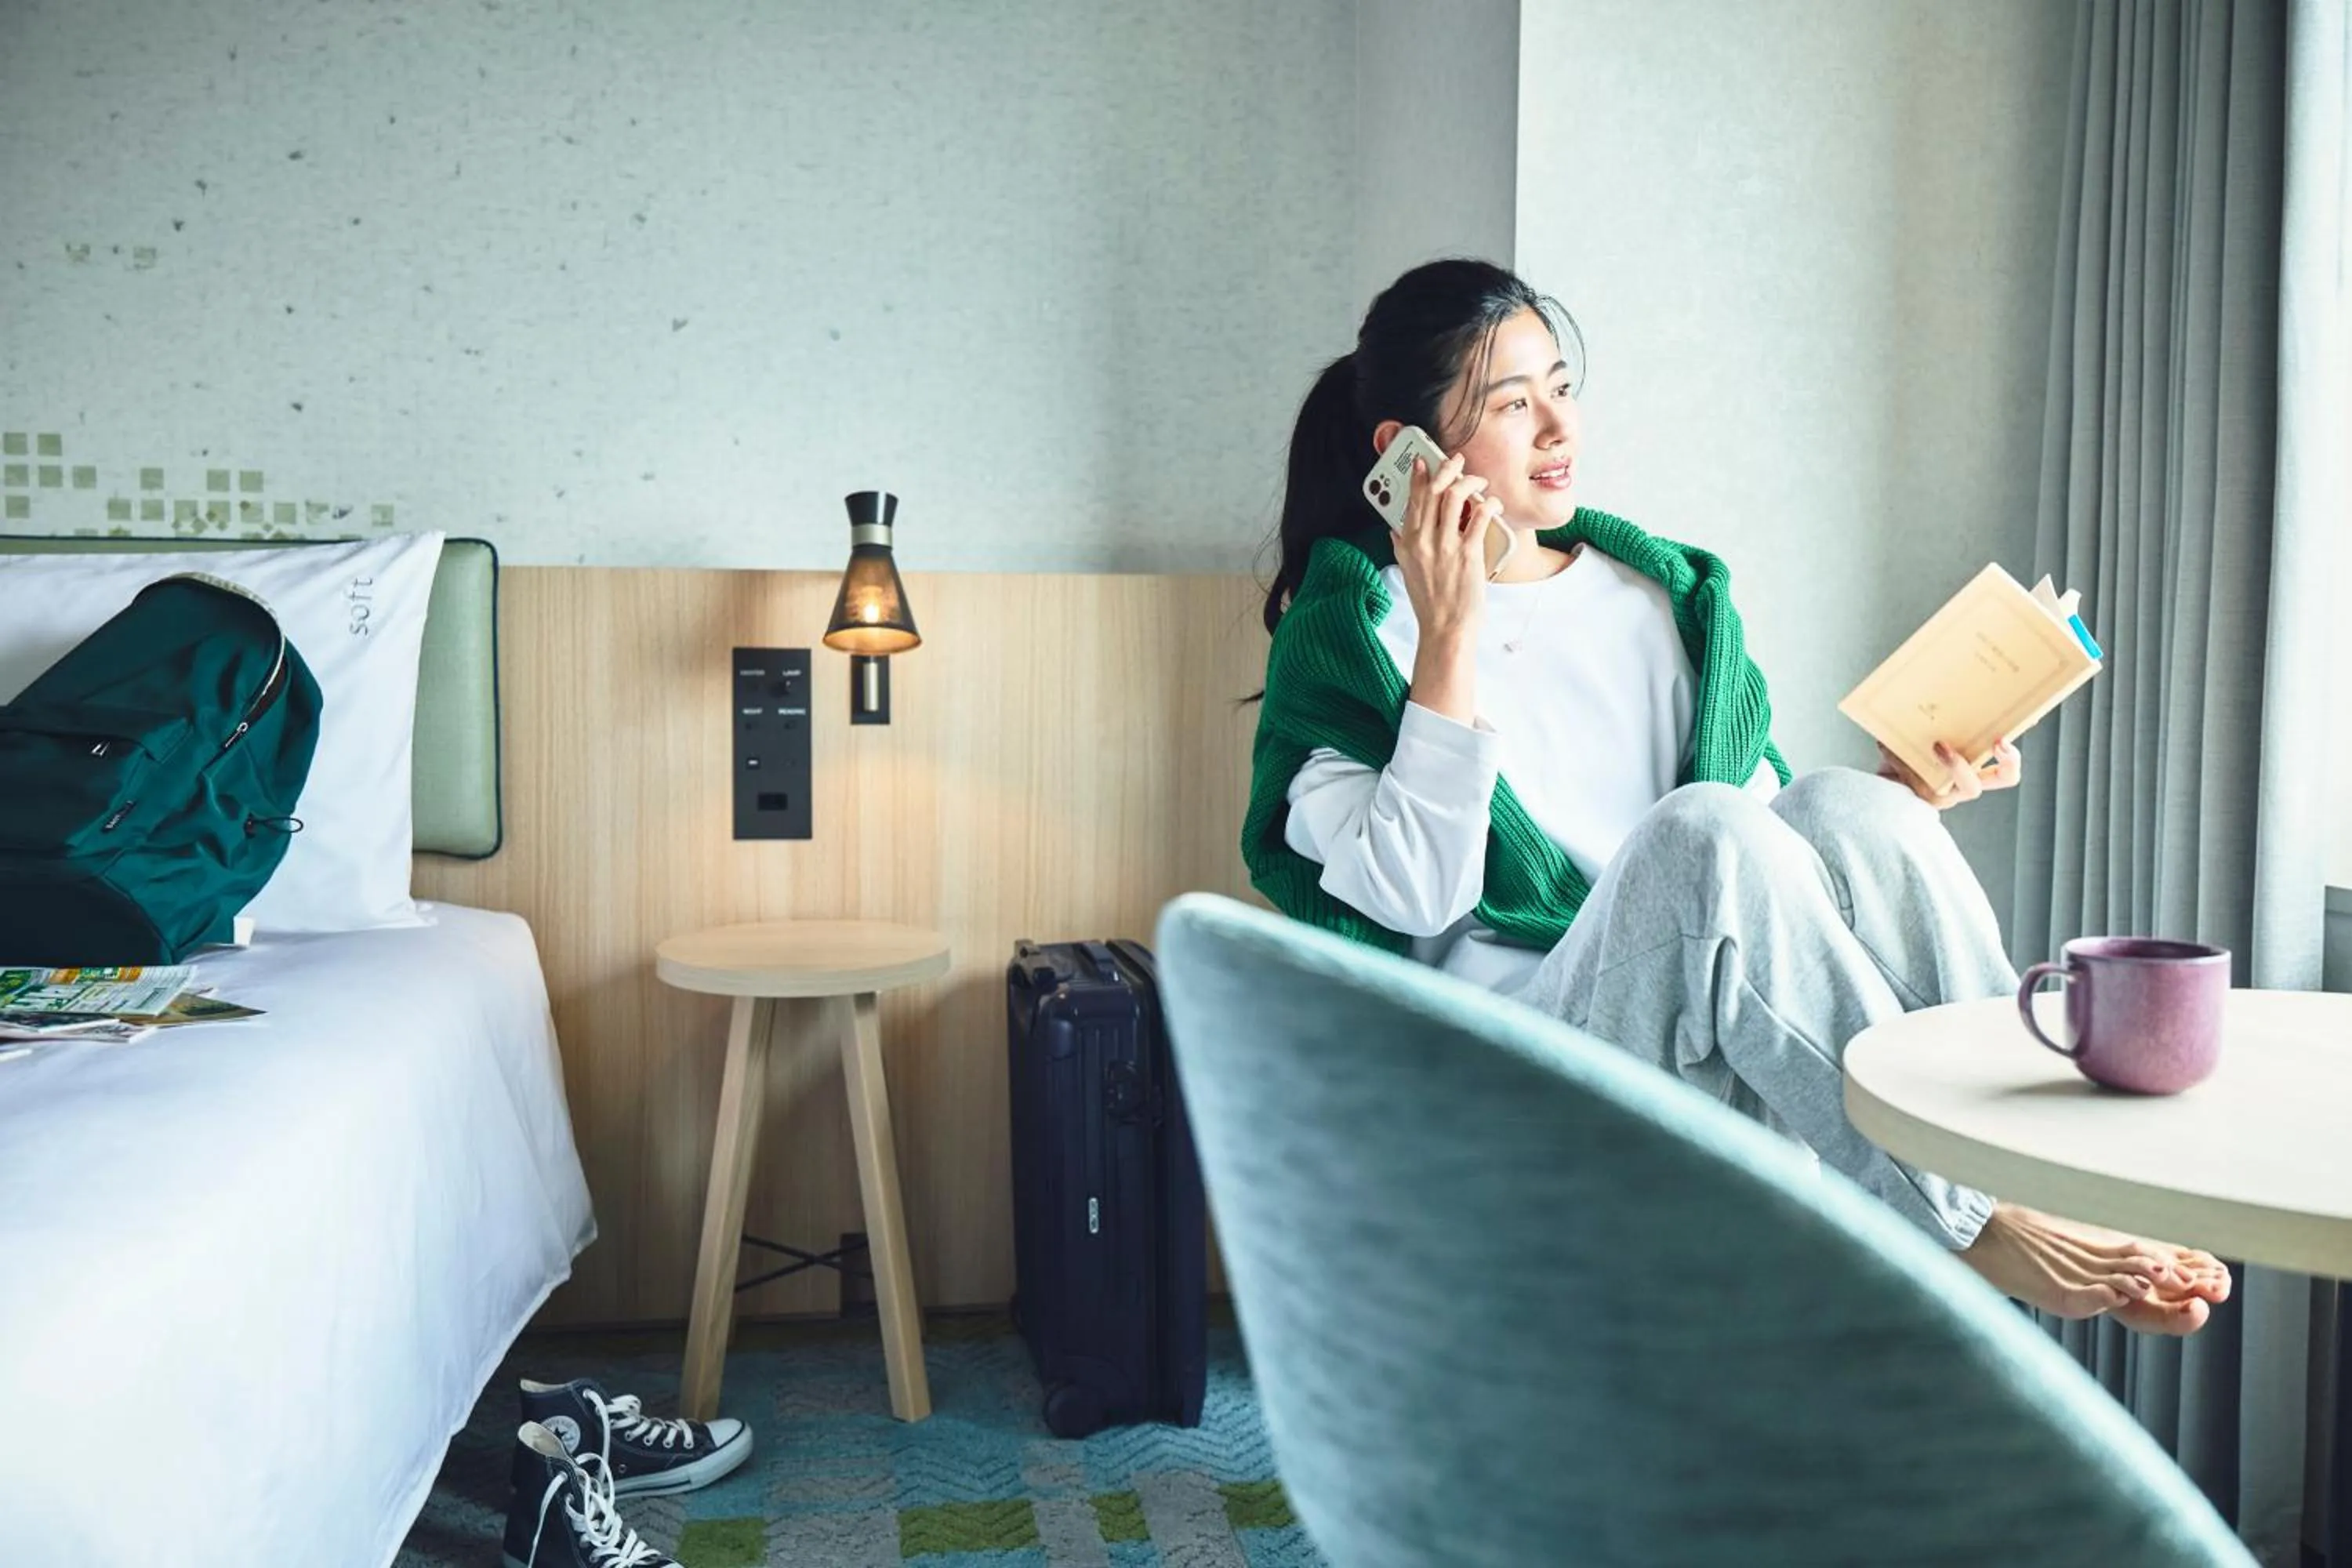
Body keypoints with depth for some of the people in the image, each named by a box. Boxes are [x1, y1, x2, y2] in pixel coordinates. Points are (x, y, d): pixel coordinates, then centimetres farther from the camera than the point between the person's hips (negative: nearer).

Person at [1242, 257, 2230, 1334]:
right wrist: (1446, 638, -14)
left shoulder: (1661, 592, 20)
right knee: (1702, 828, -31)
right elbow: (1417, 896, -12)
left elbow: (1775, 866, 21)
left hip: (1734, 1065, 5)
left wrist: (1895, 798, 2)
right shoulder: (1343, 637, 3)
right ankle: (1977, 1229, -27)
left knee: (1843, 809, -24)